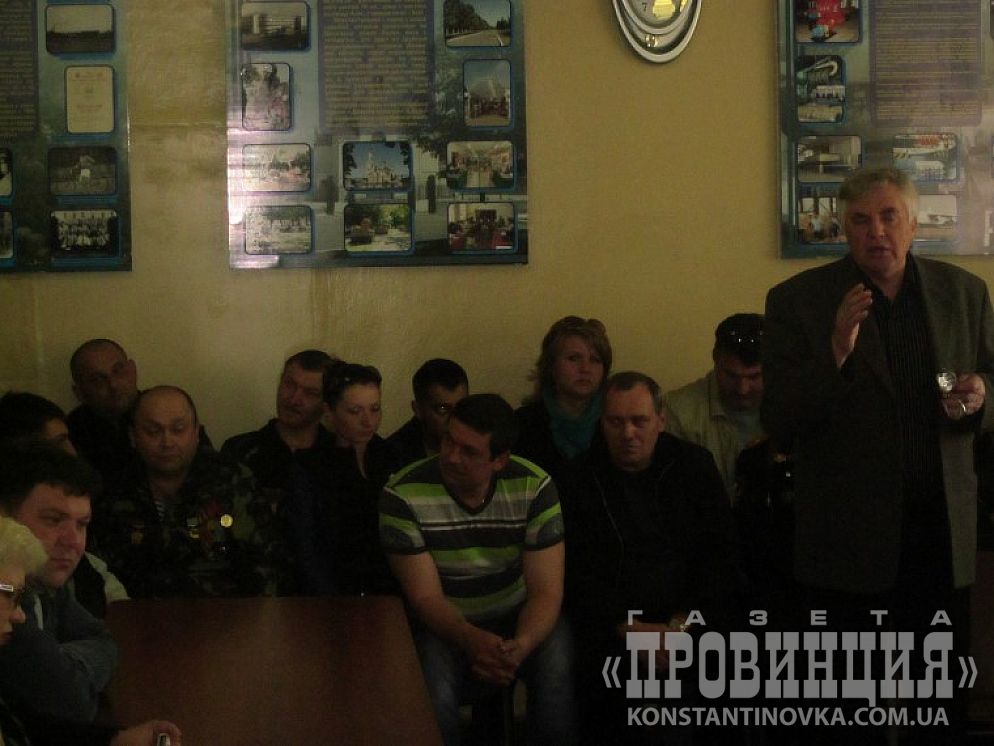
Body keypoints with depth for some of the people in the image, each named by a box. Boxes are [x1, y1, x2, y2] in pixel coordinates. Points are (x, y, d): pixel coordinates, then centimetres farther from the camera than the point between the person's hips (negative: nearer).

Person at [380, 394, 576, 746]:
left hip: (519, 616, 1)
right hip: (444, 623, -1)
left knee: (559, 675, -29)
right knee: (435, 697, -32)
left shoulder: (535, 488, -14)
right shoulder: (402, 496, -18)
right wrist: (471, 640, -37)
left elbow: (545, 591, -15)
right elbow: (426, 597, -16)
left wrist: (521, 645, -36)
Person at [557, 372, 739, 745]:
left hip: (692, 621, 3)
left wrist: (685, 622, -10)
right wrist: (632, 629, -14)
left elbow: (719, 555, 5)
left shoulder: (694, 466, 10)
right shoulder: (579, 478, 6)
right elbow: (578, 573, -1)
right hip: (611, 629, -3)